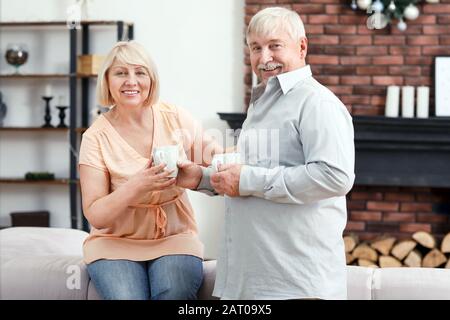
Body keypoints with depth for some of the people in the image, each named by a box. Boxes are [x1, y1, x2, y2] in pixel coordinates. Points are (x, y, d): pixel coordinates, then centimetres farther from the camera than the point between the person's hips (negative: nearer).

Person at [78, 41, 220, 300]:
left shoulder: (177, 118, -1)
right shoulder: (97, 137, -6)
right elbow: (95, 216, -9)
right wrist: (136, 187, -26)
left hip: (176, 238, 1)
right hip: (116, 242, -1)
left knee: (174, 295, -27)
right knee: (126, 296, -28)